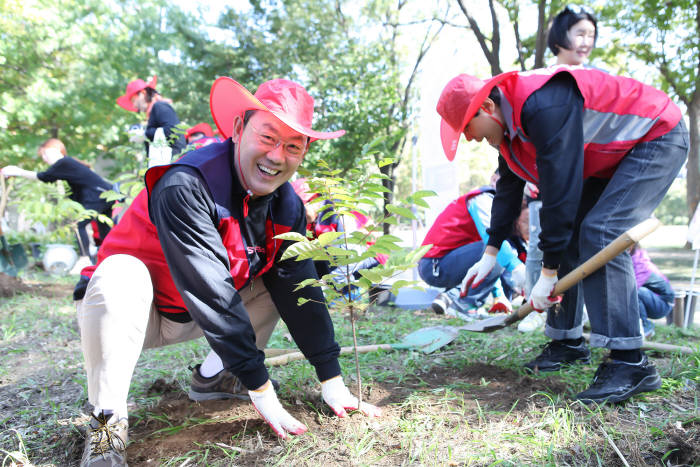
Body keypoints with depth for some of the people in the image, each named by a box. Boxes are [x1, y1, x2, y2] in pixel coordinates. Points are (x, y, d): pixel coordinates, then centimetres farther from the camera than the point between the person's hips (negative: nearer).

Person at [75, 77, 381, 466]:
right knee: (121, 275, -36)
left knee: (283, 279, -2)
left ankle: (213, 376, 9)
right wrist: (262, 391, -30)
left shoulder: (288, 207, -8)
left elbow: (301, 291, -8)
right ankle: (108, 421, -18)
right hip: (128, 309, -6)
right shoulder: (186, 187, -31)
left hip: (193, 317, 6)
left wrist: (332, 382, -11)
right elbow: (211, 295, -34)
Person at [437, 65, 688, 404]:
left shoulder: (543, 107, -33)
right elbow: (508, 189, 6)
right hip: (609, 155, 9)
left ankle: (630, 362, -21)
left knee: (599, 232, -26)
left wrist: (548, 273, -28)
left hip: (658, 138, -9)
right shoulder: (509, 123, -2)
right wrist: (490, 253, 5)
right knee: (566, 236, 2)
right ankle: (568, 342, 13)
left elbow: (560, 189, -34)